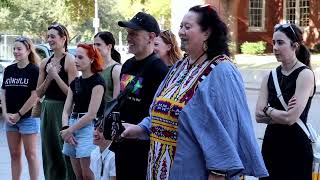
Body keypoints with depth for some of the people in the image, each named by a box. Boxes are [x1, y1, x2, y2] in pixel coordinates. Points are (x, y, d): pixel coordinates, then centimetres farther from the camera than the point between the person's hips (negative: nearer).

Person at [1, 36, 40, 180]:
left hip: (28, 118, -6)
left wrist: (18, 114, -12)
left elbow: (35, 96, -13)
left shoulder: (34, 70, -8)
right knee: (14, 154, 11)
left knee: (30, 154, 0)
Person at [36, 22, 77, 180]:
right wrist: (48, 78, -4)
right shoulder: (45, 63, 11)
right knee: (49, 153, 12)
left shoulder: (69, 61, -9)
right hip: (46, 110, 7)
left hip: (62, 109, -7)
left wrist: (55, 75, -15)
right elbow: (39, 93, 11)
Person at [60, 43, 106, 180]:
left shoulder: (97, 81, -7)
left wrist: (69, 130, -8)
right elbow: (66, 110, 12)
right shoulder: (75, 82, 16)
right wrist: (65, 128, -7)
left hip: (88, 127, -7)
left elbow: (91, 114, -13)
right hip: (72, 129, 7)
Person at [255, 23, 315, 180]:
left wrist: (268, 110, -4)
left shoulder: (305, 74, -11)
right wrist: (281, 114, -15)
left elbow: (291, 118, -19)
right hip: (271, 144, 6)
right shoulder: (271, 76, 7)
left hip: (296, 148, -5)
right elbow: (259, 116, -1)